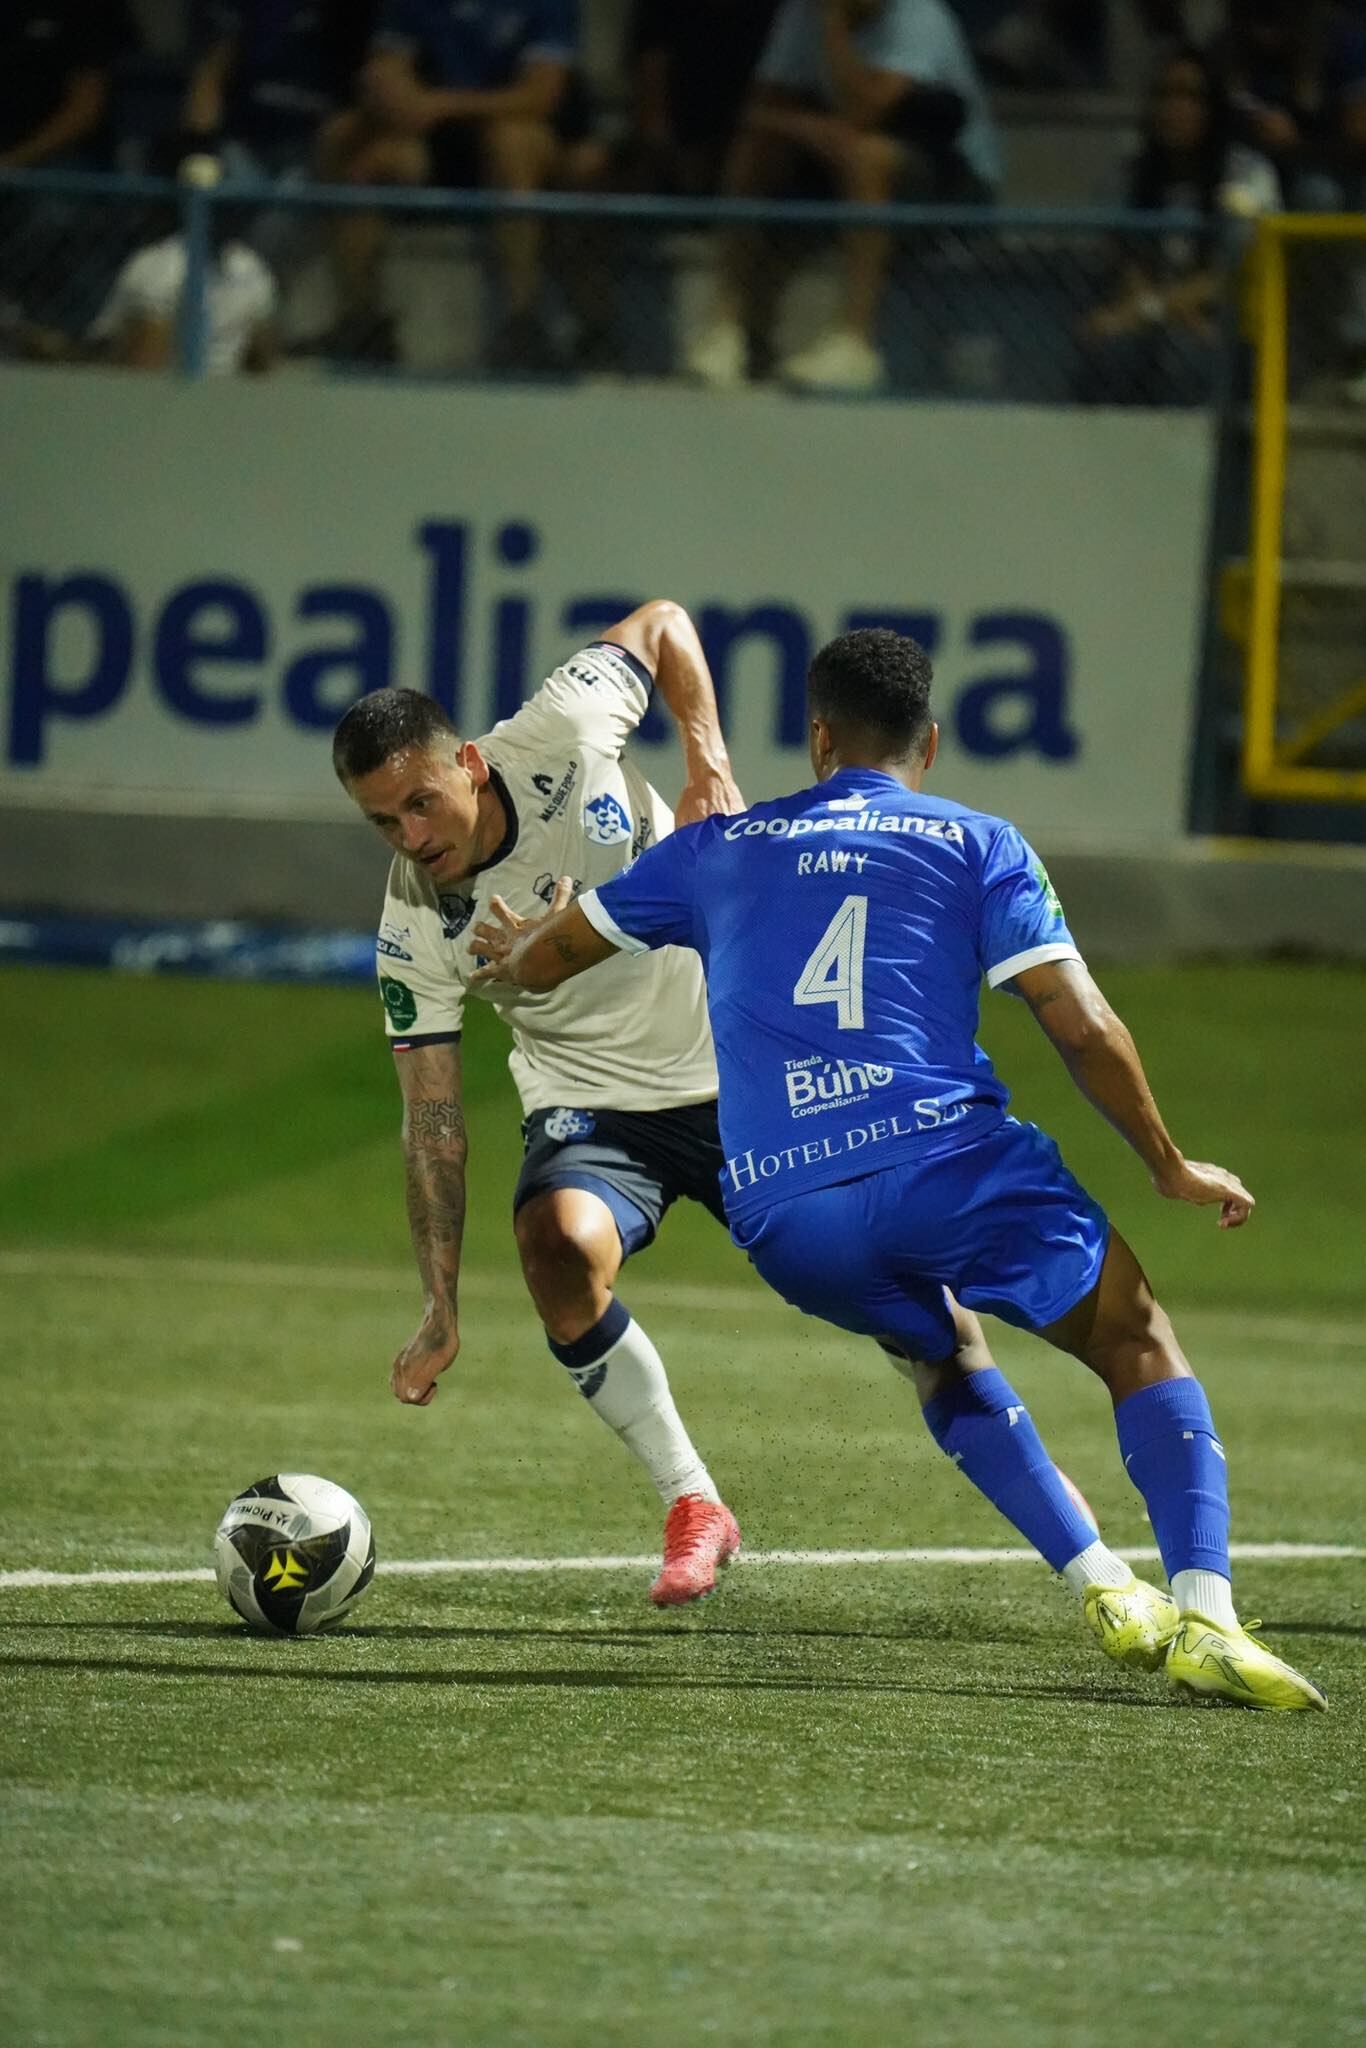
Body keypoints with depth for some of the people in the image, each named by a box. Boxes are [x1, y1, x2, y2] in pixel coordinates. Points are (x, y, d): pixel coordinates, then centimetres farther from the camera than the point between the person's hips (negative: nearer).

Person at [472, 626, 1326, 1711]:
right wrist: (1170, 1167, 14)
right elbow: (1084, 1029, 2)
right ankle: (1206, 1620, -9)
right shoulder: (975, 845, 11)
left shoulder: (720, 849, 20)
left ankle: (1102, 1589, 20)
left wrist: (517, 958, 56)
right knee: (1139, 1342, 12)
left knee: (942, 1347, 32)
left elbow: (542, 956, 32)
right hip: (946, 1162, -3)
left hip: (782, 1217, 3)